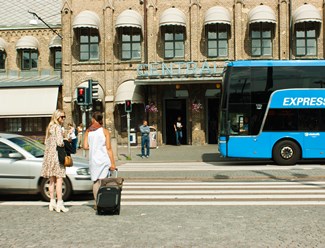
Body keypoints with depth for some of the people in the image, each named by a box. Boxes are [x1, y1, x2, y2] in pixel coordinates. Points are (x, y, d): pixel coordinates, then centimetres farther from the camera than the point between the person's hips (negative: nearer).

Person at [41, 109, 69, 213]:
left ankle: (52, 202, 17)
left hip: (49, 154, 9)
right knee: (59, 180, -6)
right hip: (57, 155, -9)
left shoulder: (50, 127, 15)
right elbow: (60, 142, -19)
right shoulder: (58, 127, -11)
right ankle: (59, 203, -6)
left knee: (52, 180, 12)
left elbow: (46, 142, 18)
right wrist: (66, 145, -1)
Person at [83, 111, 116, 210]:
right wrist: (112, 163, -6)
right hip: (104, 159, -2)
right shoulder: (105, 131, -5)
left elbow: (85, 146, -2)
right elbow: (108, 148, -8)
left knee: (95, 181, 10)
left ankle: (97, 204, 13)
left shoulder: (88, 131, 2)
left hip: (93, 159, 2)